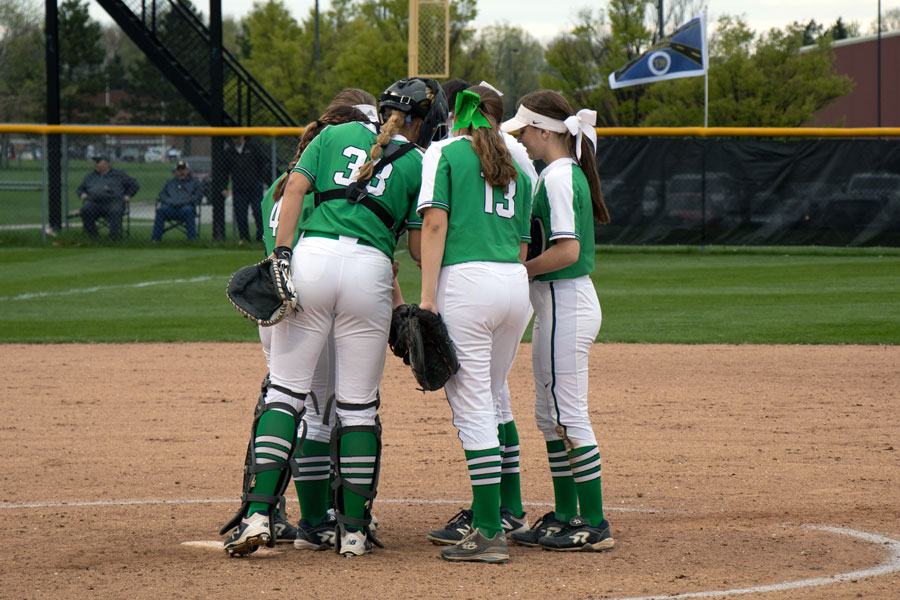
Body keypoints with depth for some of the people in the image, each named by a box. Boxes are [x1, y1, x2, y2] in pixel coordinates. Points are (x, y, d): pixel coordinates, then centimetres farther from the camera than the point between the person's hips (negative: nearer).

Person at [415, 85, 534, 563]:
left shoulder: (445, 152, 6)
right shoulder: (513, 168, 22)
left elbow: (435, 222, -6)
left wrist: (427, 297, -10)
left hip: (467, 279, -6)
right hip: (516, 287, 6)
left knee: (472, 407, -6)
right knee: (487, 402, 18)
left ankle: (490, 534, -11)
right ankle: (486, 519, 18)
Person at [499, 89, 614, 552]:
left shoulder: (558, 178, -16)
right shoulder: (567, 174, 14)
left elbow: (567, 251, -24)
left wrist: (518, 270, -15)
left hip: (564, 303, -11)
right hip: (561, 303, 11)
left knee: (570, 415, -7)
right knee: (549, 414, 16)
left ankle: (594, 525, -5)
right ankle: (565, 515, 23)